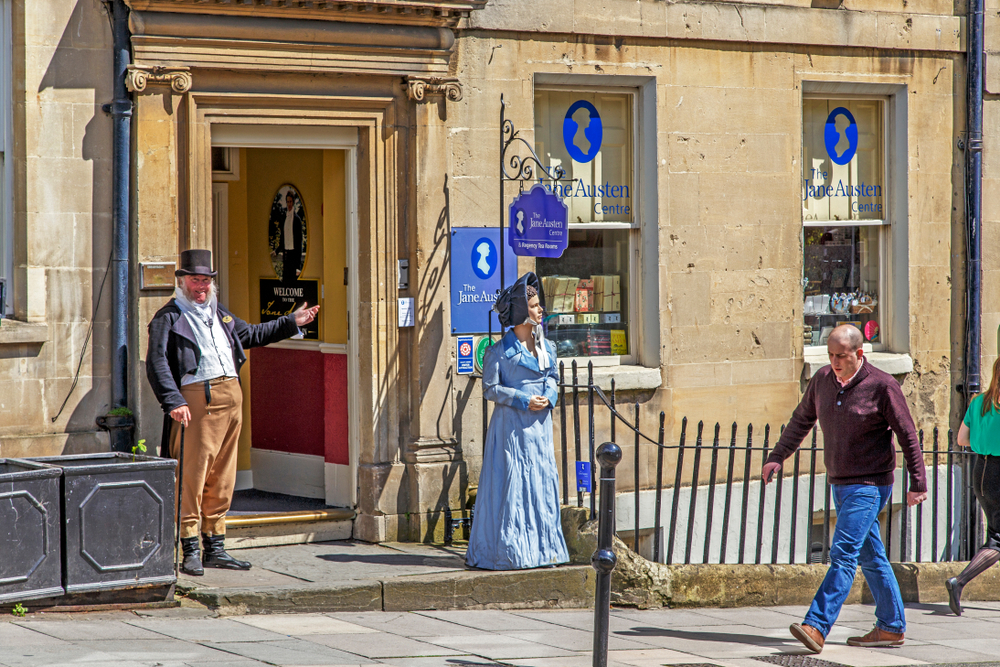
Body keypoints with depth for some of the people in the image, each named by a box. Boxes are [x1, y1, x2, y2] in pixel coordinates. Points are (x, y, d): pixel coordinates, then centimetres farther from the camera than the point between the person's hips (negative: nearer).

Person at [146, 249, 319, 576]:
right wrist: (173, 402, -22)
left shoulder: (220, 315, 23)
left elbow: (252, 334, 39)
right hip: (196, 399, -7)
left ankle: (215, 548, 16)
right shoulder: (167, 319, 1)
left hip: (231, 397, 7)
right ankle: (191, 551, -4)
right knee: (192, 475, -8)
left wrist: (291, 323, 36)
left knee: (222, 478, 9)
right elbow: (157, 364, -10)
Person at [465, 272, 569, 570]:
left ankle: (541, 545, 12)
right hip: (512, 423, -6)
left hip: (539, 424, 6)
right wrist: (523, 400, -15)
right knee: (512, 483, -5)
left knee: (543, 482, 5)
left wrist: (549, 396, -3)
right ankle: (508, 549, -1)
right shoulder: (502, 350, -7)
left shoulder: (546, 346, 11)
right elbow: (490, 388, -7)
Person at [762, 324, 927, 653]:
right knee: (870, 556, 13)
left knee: (843, 552, -16)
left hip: (870, 486, -7)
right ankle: (891, 628, 21)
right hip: (839, 484, 7)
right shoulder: (822, 380, 4)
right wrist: (777, 456, 10)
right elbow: (801, 420, 17)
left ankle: (816, 626, -24)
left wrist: (918, 483, -9)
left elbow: (907, 435, -9)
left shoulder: (882, 386, -13)